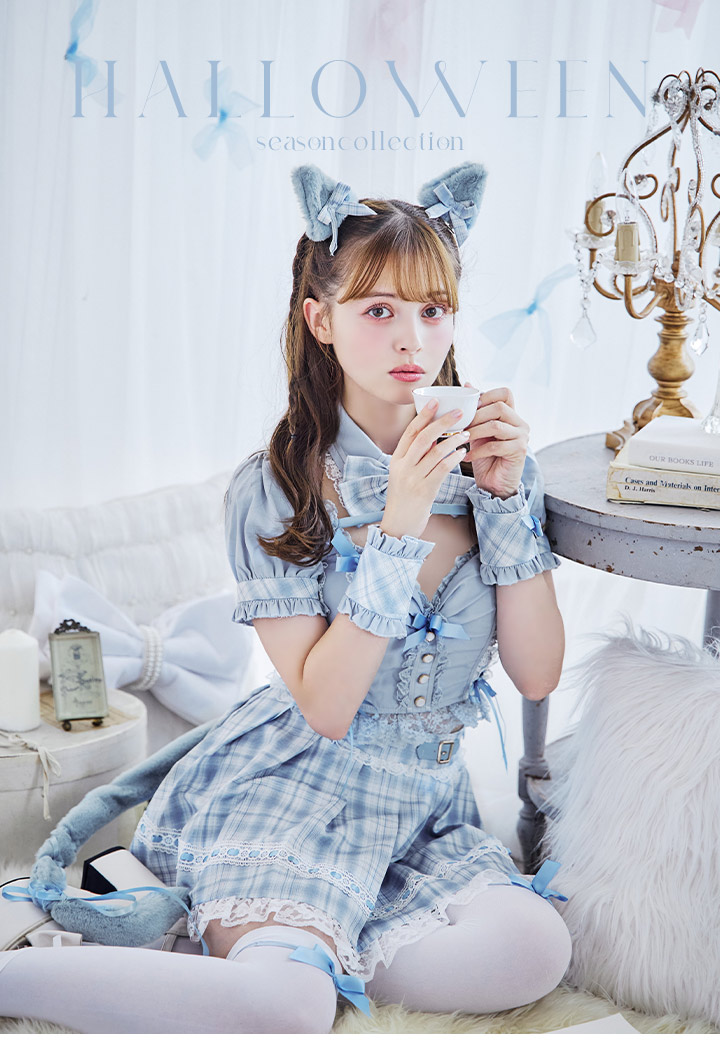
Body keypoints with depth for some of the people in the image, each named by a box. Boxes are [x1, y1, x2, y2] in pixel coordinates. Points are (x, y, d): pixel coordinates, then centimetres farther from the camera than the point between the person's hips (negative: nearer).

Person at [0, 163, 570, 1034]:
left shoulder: (488, 464, 2)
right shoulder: (273, 489, -9)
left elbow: (537, 675, -2)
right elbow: (325, 707, -15)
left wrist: (507, 496, -12)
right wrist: (400, 528, -22)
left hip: (424, 801, 5)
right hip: (296, 789, -4)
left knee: (533, 949, -26)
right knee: (287, 1011, -30)